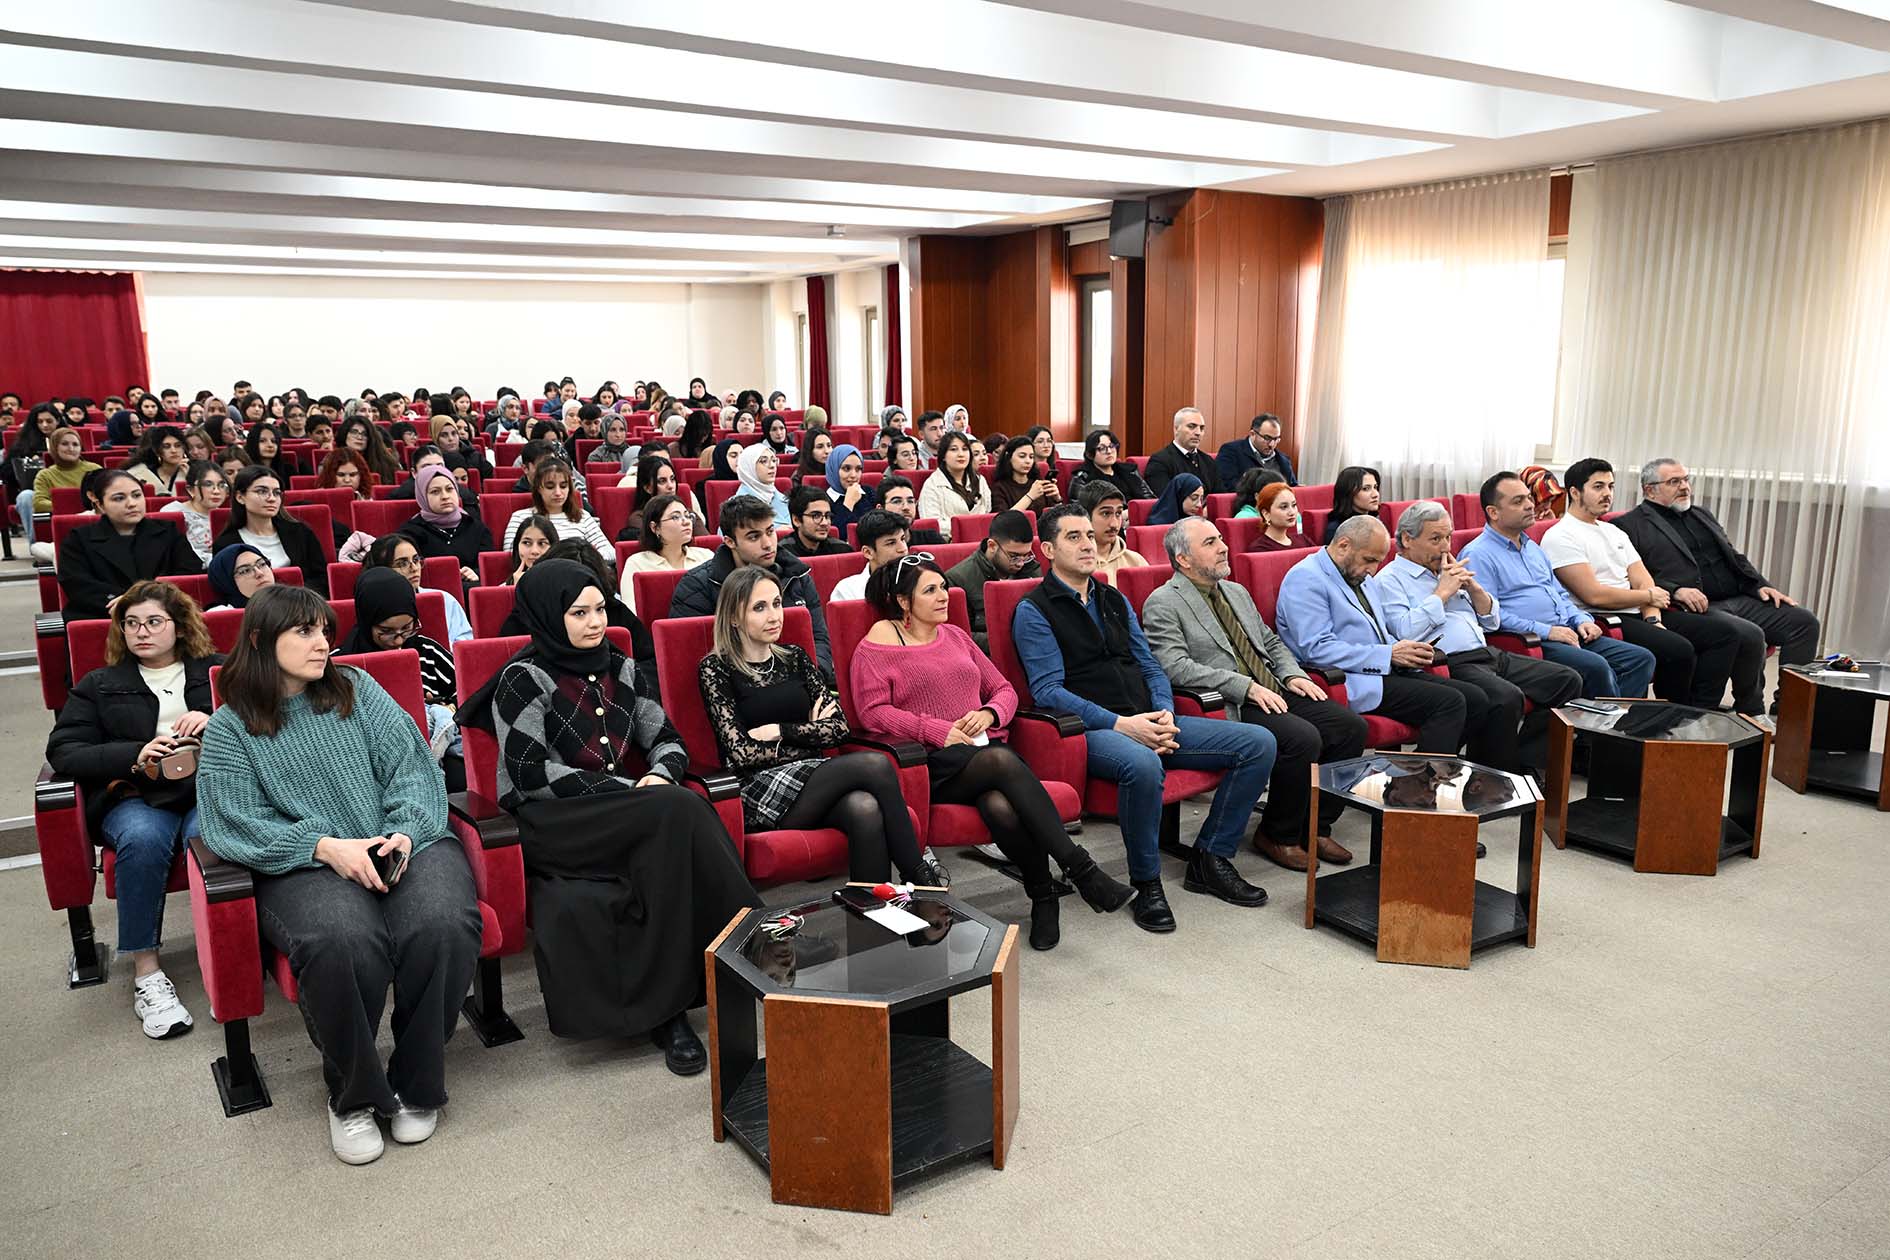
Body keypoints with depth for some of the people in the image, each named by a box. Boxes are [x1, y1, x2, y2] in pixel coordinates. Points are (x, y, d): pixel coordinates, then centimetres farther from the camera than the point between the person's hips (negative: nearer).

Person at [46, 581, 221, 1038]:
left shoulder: (217, 670, 20)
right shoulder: (99, 685, 22)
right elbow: (63, 752, 11)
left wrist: (212, 722, -9)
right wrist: (136, 756, -8)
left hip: (208, 790, -1)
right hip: (134, 797, 1)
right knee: (144, 838, -35)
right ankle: (146, 972, -26)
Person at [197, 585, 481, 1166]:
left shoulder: (357, 689, 15)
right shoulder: (229, 727, 9)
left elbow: (412, 767, 8)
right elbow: (235, 825, -2)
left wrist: (405, 833, -12)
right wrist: (326, 847, -17)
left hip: (403, 845, 2)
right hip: (304, 867, -2)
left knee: (441, 926, -31)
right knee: (342, 943, -36)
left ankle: (417, 1085, -8)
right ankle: (352, 1096, -9)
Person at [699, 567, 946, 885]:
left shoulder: (793, 658, 16)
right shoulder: (715, 669, 1)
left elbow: (838, 727, 7)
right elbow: (741, 753, -8)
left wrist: (780, 731, -5)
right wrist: (809, 734, -1)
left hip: (813, 776, 5)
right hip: (762, 793, -4)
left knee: (865, 809, -33)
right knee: (875, 765, -27)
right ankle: (919, 874, -18)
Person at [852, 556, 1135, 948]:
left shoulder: (955, 636, 23)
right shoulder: (879, 645, 6)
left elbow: (1004, 690, 23)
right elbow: (873, 712, -6)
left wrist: (989, 714, -2)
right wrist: (940, 732, -14)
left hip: (987, 749, 4)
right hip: (936, 765, -4)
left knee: (1002, 807, -34)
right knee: (1003, 761, -36)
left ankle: (1043, 896, -18)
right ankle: (1080, 868, -33)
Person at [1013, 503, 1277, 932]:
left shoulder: (1115, 600, 22)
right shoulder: (1034, 610, 0)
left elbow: (1150, 667, 19)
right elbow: (1048, 691, -10)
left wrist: (1165, 715, -2)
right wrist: (1120, 724, -18)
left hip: (1147, 723, 7)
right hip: (1091, 731, -7)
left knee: (1259, 743, -5)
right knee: (1143, 765, -41)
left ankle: (1211, 859, 4)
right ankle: (1147, 883, -17)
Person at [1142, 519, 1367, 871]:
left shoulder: (1237, 591, 22)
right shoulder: (1163, 603, -5)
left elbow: (1271, 642, 28)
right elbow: (1175, 667, -17)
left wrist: (1292, 674, 6)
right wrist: (1246, 686, -21)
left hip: (1275, 694, 8)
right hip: (1227, 708, -8)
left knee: (1351, 725, -9)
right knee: (1303, 738, -28)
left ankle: (1317, 827, 4)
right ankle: (1277, 836, -7)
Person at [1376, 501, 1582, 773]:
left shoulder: (1450, 571, 23)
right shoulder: (1390, 579, 0)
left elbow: (1492, 621, 24)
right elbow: (1406, 633, -17)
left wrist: (1472, 586, 6)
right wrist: (1442, 593, -8)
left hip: (1488, 654, 9)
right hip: (1449, 665, -9)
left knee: (1568, 680, -2)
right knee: (1507, 697, -34)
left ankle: (1522, 762, -1)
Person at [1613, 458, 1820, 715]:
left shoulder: (1701, 515, 27)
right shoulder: (1631, 525, 0)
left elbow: (1735, 557, 29)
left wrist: (1761, 585, 11)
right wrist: (1675, 591, -23)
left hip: (1736, 599, 9)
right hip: (1688, 608, -8)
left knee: (1804, 622, -7)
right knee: (1749, 635, -31)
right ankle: (1751, 713, -9)